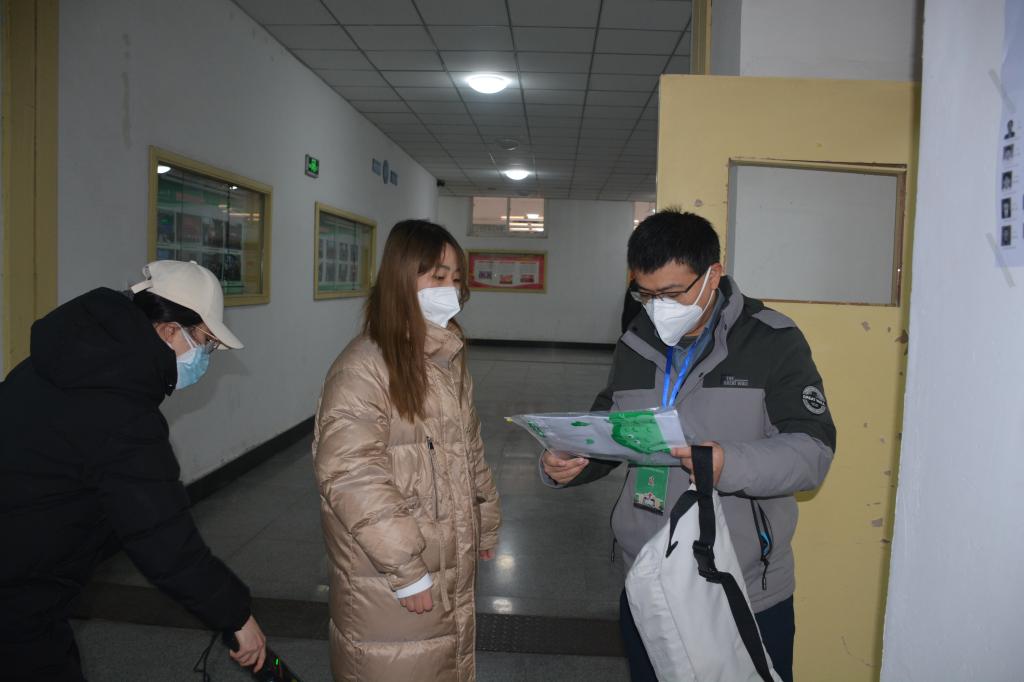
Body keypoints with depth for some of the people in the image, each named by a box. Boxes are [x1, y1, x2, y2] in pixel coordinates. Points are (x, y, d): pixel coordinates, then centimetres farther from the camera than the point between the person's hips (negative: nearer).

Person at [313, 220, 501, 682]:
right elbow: (351, 477, -24)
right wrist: (407, 570, -20)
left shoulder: (449, 357, 6)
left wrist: (486, 525, 19)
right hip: (390, 583, -7)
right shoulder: (363, 367, -20)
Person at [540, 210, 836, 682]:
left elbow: (813, 450, -15)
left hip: (750, 594, -4)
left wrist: (731, 466, -32)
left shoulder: (772, 341, -10)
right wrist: (567, 463, -7)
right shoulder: (634, 345, 5)